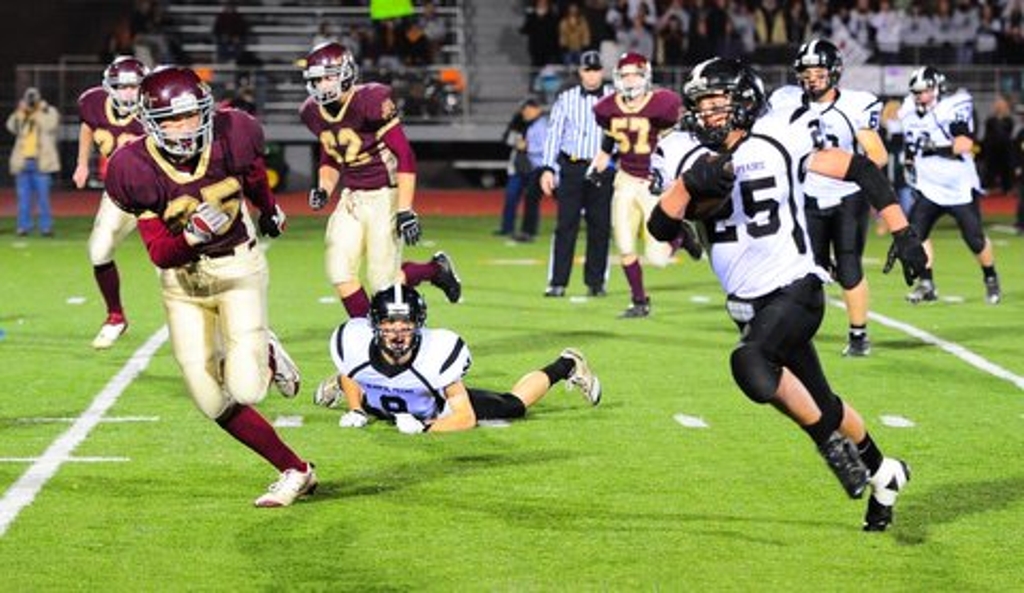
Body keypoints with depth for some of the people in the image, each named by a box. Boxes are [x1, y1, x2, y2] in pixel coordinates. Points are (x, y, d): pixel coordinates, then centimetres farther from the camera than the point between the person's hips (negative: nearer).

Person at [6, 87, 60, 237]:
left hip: (40, 163, -4)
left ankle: (46, 227, -2)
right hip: (22, 162, 4)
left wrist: (38, 112, -11)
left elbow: (49, 126, -16)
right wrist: (21, 112, -9)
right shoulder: (21, 115, 15)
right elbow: (12, 126, -2)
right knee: (24, 197, 4)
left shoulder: (50, 112, 4)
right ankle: (24, 226, 8)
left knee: (42, 196, -6)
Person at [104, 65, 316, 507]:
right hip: (183, 281, 1)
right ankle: (295, 471, 16)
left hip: (238, 267, -1)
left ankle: (267, 357, 18)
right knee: (215, 404, -1)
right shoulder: (136, 170, -19)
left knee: (245, 388, -18)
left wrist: (270, 210, 31)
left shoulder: (232, 137, -17)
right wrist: (192, 235, -39)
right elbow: (158, 254, -17)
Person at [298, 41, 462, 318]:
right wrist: (324, 190, 0)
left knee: (383, 285, -5)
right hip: (351, 199, 6)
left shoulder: (370, 103, -19)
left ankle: (436, 269, 23)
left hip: (384, 197, -6)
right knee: (340, 274, -7)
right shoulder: (314, 113, 3)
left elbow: (405, 157, -18)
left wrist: (405, 211, -21)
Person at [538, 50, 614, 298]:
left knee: (600, 226, 3)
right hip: (571, 168, 0)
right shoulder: (566, 99, 8)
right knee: (566, 224, -2)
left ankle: (595, 282, 13)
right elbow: (554, 134, 7)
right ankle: (557, 282, 1)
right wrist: (548, 168, -1)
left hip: (603, 170, 0)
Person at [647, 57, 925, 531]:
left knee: (750, 364, -33)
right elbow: (660, 227, -8)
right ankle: (882, 473, 40)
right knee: (818, 403, 17)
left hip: (794, 290, -6)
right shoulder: (693, 159, 3)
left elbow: (859, 169, -4)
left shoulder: (779, 141, -9)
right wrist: (690, 184, -25)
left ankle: (831, 442, -14)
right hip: (750, 305, 6)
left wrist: (902, 232, -8)